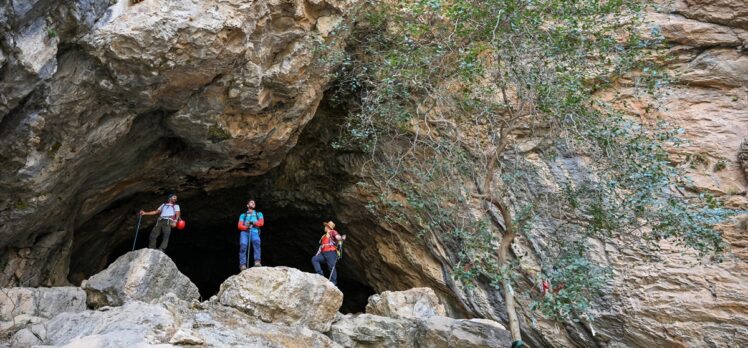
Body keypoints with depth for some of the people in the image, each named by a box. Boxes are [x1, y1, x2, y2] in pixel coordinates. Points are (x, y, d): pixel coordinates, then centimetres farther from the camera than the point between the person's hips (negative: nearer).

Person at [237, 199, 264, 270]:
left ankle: (257, 261, -44)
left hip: (254, 232, -1)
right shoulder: (243, 215, 28)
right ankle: (242, 264, -33)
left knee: (256, 241, -36)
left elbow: (261, 222, 10)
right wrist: (246, 227, -11)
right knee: (243, 245, -31)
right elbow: (240, 226, 11)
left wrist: (254, 223, -9)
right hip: (244, 232, 1)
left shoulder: (259, 214, 29)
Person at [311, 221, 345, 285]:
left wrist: (342, 238, -37)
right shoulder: (324, 236, 31)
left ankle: (333, 282, -15)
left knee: (332, 267, -13)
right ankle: (320, 274, -14)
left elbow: (338, 237, -14)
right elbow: (321, 246, 31)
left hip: (331, 252, -8)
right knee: (314, 259, -10)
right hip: (323, 253, 8)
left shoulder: (332, 232, 6)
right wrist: (317, 254, 23)